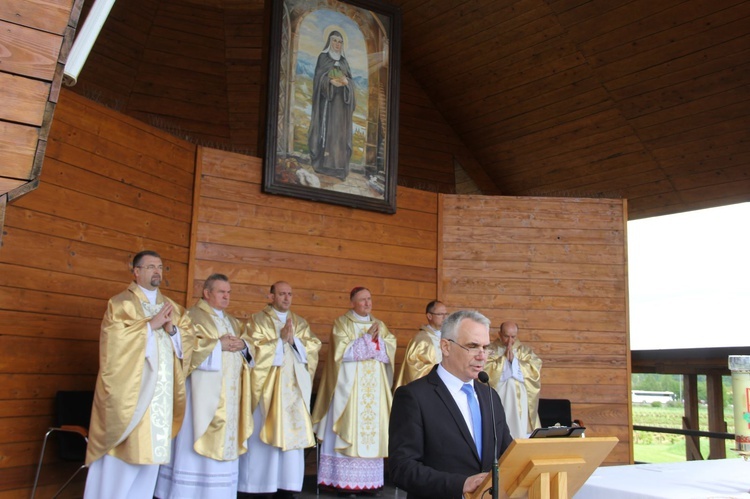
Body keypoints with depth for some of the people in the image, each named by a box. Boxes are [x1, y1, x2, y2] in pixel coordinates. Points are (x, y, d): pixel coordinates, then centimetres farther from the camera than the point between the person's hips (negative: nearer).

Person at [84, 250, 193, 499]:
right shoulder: (121, 303, 0)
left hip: (160, 392, 5)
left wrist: (172, 329, -10)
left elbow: (187, 343, 8)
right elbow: (115, 337, -16)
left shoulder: (172, 307, 15)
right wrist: (151, 324, -15)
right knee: (121, 451, -4)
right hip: (129, 389, -5)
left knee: (149, 447, 8)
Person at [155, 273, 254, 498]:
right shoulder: (192, 316, 1)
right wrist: (218, 345, -16)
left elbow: (249, 353, 18)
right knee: (196, 444, -7)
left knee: (223, 444, 6)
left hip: (229, 395, 7)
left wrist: (243, 345, -3)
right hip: (203, 392, -6)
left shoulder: (233, 322, 20)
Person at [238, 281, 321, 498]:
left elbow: (313, 347, 5)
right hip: (266, 386, -3)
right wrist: (281, 339, -12)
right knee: (263, 436, -3)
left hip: (294, 387, 4)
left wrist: (293, 340, -10)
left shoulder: (300, 323, 16)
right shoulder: (258, 320, 3)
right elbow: (255, 349, -9)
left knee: (292, 435, 1)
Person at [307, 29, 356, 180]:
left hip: (342, 99, 4)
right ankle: (325, 163, -12)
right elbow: (319, 77, -3)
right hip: (328, 98, -4)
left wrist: (346, 81, -11)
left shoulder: (344, 61, 18)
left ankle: (338, 164, -2)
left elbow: (351, 79, 12)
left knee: (340, 129, -2)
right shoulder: (323, 57, 6)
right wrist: (331, 81, -21)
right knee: (328, 126, -12)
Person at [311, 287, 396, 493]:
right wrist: (367, 338, -12)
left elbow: (390, 351, 5)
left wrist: (376, 340, -11)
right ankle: (344, 480, -2)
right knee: (349, 429, -7)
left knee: (372, 428, 2)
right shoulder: (342, 323, 0)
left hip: (374, 387, 5)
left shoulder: (379, 325, 14)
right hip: (349, 385, -4)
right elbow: (343, 352, -12)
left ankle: (367, 479, 6)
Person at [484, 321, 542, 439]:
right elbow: (486, 371, -8)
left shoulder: (525, 351, 14)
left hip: (519, 402, 2)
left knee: (520, 431, -3)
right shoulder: (491, 350, 7)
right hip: (498, 399, -2)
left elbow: (535, 372, 0)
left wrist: (514, 359, -6)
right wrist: (504, 358, -7)